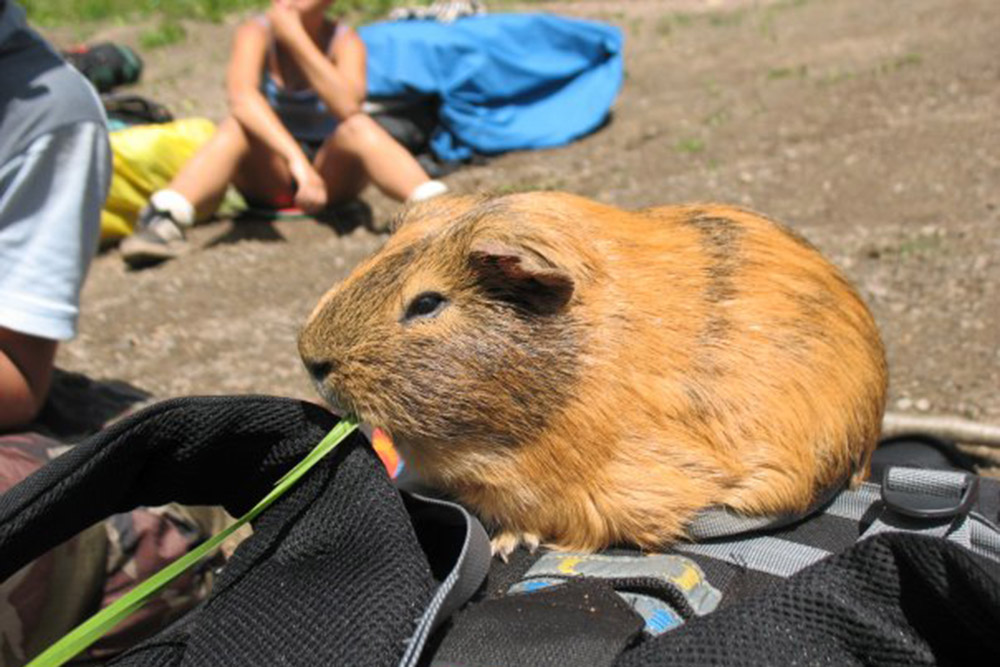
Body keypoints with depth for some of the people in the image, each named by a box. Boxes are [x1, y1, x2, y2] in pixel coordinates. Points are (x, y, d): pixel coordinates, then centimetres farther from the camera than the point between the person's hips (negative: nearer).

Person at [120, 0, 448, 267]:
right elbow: (242, 98, -33)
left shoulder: (344, 41, -11)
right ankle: (162, 220, -43)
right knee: (239, 125, -29)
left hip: (333, 173, 0)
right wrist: (296, 160, -47)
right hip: (267, 176, 0)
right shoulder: (257, 33, -12)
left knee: (359, 126, -30)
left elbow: (348, 107, -31)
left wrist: (295, 37, -30)